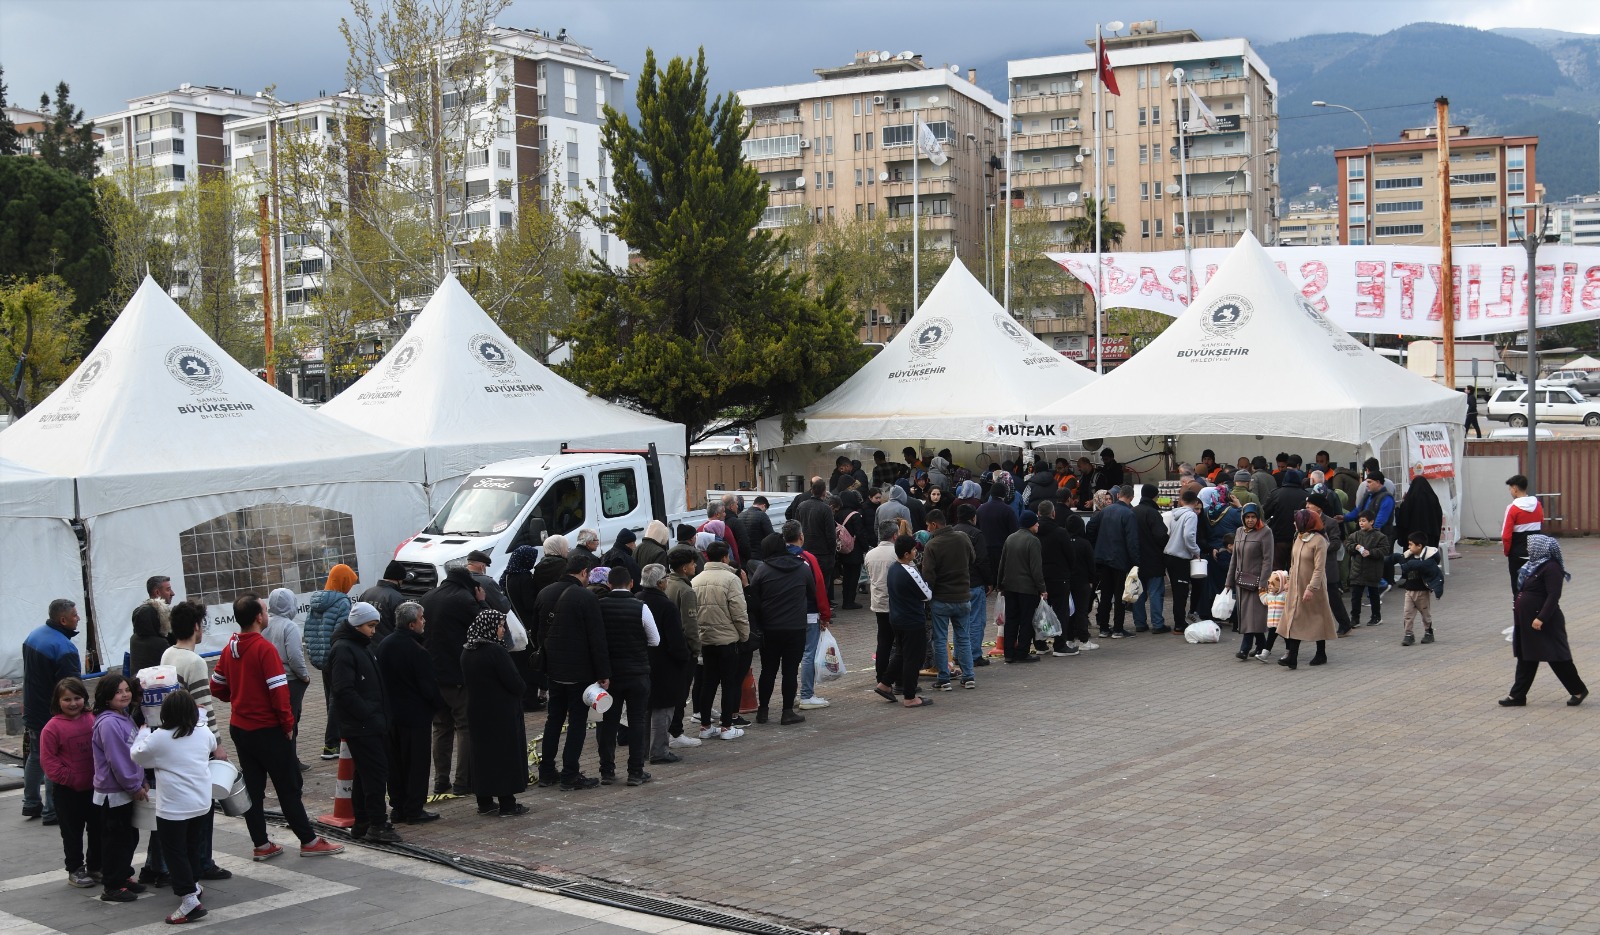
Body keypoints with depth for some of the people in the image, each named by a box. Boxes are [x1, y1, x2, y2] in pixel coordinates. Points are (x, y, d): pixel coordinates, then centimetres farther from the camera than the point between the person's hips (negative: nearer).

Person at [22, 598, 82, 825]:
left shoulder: (34, 635, 5)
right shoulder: (64, 648, -25)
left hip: (32, 711, 9)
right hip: (54, 715, -9)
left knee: (35, 757, 21)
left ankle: (31, 804, 31)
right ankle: (52, 811, 8)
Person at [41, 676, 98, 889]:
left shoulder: (92, 720, -1)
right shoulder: (53, 727, -13)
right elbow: (48, 760, -13)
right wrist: (69, 778, -17)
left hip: (93, 787, 4)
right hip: (67, 791, -4)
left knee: (97, 828, 13)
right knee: (72, 832, 8)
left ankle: (95, 866, 28)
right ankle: (75, 870, 20)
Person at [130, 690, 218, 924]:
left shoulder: (159, 738, -13)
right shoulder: (204, 732, 2)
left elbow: (136, 756, 3)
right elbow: (213, 746, 25)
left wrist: (143, 732, 18)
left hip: (173, 808, -6)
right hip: (202, 803, 6)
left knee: (175, 852, 0)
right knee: (194, 846, 22)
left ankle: (189, 899, -7)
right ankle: (193, 884, 38)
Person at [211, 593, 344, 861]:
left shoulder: (229, 649, 3)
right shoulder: (265, 649, -19)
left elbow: (216, 688, 11)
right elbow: (278, 691, -22)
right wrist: (288, 722, -11)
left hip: (239, 727, 7)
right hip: (268, 729, -7)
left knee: (252, 787, 11)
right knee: (288, 788, 1)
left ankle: (261, 845, 16)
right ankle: (309, 841, 8)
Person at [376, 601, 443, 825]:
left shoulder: (384, 646, 5)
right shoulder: (417, 651, -19)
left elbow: (380, 679, 13)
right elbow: (429, 686, -16)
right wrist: (439, 704, 2)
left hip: (390, 714, 7)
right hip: (416, 716, -7)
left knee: (395, 763, 13)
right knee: (416, 764, 2)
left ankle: (397, 808, 18)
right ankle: (414, 810, 5)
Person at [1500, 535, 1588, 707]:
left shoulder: (1551, 568, -18)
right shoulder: (1535, 565, 12)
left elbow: (1553, 596, -24)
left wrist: (1541, 618, -27)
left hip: (1545, 624, -10)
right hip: (1527, 622, 10)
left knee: (1557, 657, 1)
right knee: (1526, 659, 11)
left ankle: (1578, 690, 16)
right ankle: (1517, 695, 13)